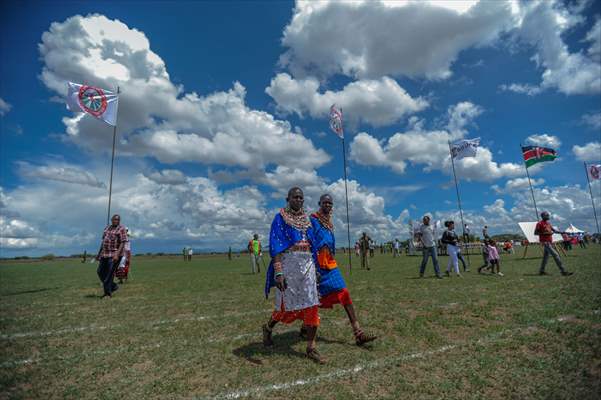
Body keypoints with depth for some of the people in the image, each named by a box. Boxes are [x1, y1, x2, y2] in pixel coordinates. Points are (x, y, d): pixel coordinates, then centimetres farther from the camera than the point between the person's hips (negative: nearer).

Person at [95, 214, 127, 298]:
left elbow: (123, 243, -13)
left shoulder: (121, 229, -7)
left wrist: (117, 254, -22)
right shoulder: (107, 228, 15)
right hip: (104, 254, 7)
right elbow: (103, 241, 20)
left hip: (114, 255, -7)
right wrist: (99, 253, 18)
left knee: (109, 274, -4)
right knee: (100, 272, 11)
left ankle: (108, 293, 8)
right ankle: (113, 286, 27)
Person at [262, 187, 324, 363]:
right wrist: (278, 272, -20)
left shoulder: (306, 220, 14)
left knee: (312, 305, 0)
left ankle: (311, 348, 11)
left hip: (307, 264, 5)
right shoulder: (280, 218, -3)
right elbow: (275, 247, -11)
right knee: (287, 305, 5)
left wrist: (315, 269, 17)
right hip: (288, 263, -5)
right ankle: (268, 328, 36)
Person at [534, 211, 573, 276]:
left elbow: (554, 230, 13)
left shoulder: (548, 223, 16)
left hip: (549, 242, 9)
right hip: (545, 242, -9)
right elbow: (535, 233, -12)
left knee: (545, 257, 13)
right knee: (555, 255, -13)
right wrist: (544, 233, -20)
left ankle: (541, 271, 20)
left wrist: (562, 232, -1)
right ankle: (563, 271, -11)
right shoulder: (540, 224, -10)